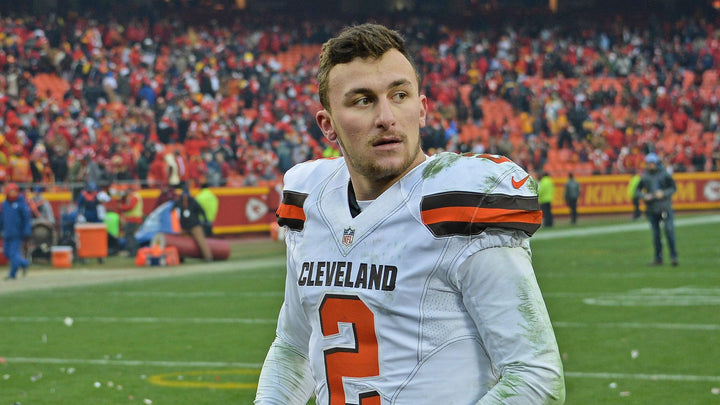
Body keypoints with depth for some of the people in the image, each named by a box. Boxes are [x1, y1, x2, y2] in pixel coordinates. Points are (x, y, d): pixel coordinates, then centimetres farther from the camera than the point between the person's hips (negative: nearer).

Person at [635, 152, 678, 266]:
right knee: (655, 234, 5)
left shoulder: (664, 174, 0)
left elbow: (673, 187, 2)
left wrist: (663, 193, -14)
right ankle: (658, 258, 12)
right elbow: (637, 190, 11)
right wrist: (644, 196, -9)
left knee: (669, 230, -11)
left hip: (665, 206, -2)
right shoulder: (644, 176, 6)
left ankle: (673, 256, -4)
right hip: (651, 209, 2)